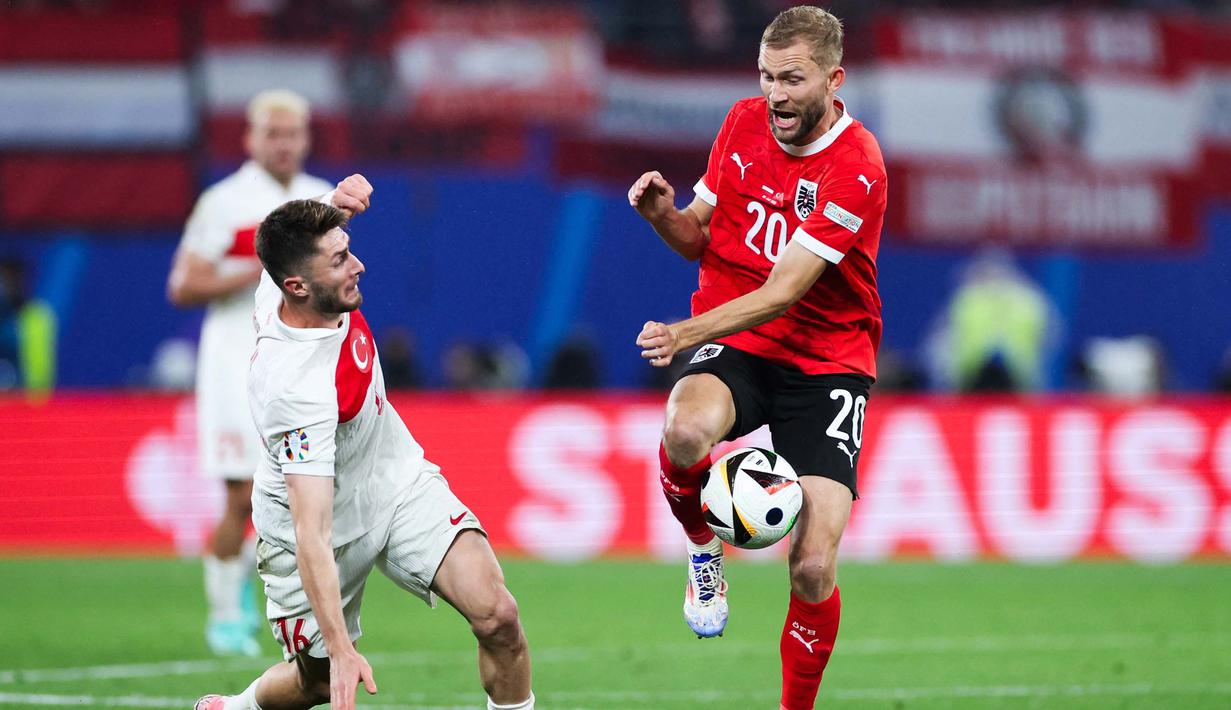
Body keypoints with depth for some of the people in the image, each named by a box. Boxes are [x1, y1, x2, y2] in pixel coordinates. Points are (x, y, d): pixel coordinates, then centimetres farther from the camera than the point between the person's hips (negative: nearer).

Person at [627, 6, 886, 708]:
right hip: (735, 347, 3)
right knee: (686, 432, -35)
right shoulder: (744, 124, 1)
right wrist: (666, 214, -9)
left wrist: (688, 332, -34)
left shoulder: (857, 168, -17)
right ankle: (704, 549, -3)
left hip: (826, 359, -3)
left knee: (813, 568, -14)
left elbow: (782, 293, -23)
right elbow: (702, 236, 14)